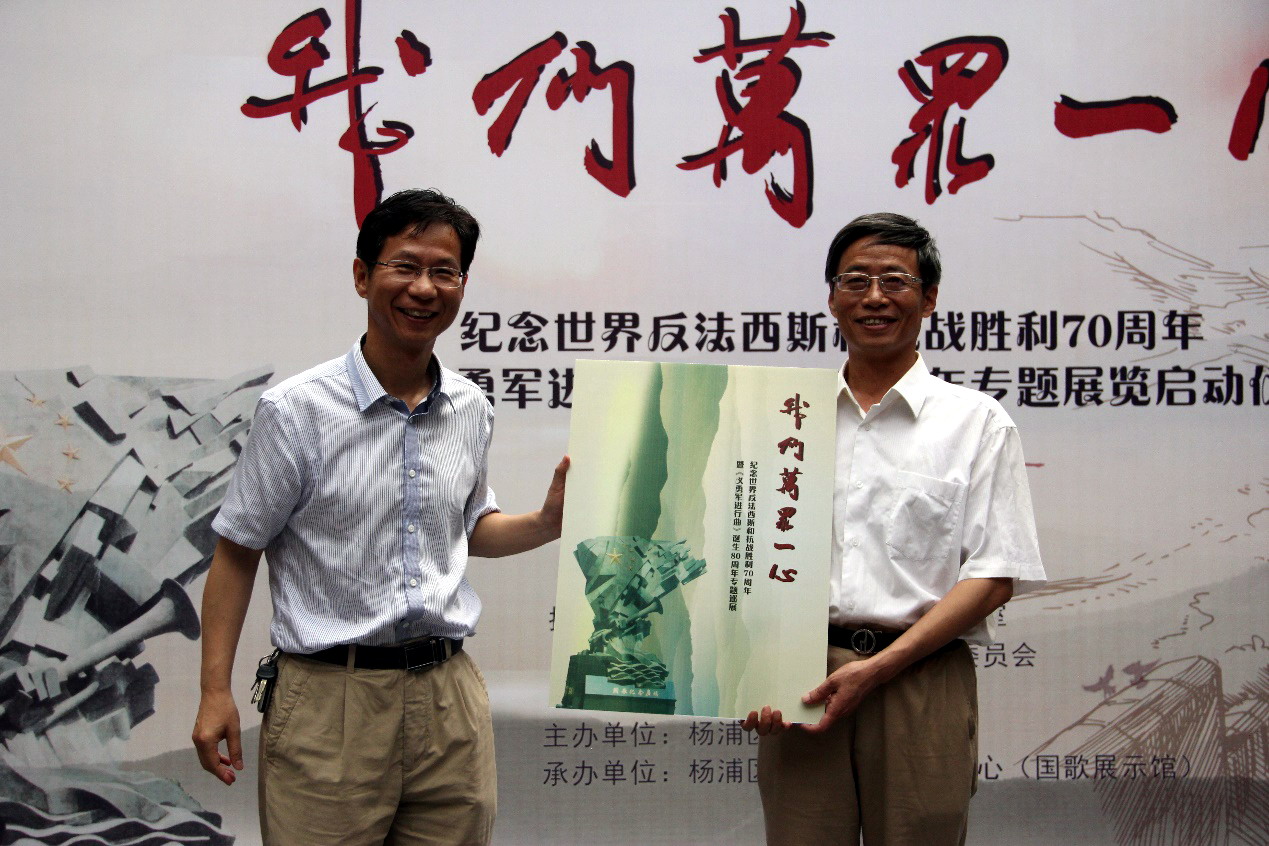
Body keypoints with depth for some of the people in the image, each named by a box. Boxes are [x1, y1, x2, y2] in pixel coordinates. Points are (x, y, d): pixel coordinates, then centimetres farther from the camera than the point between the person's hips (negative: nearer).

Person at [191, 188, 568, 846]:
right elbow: (237, 553, -2)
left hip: (449, 696, 5)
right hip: (332, 699, -4)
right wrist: (215, 692, -6)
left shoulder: (471, 410, 8)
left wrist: (547, 522, 4)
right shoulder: (296, 410, -7)